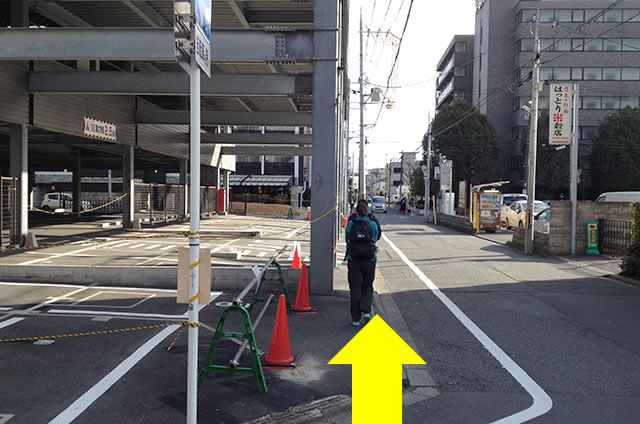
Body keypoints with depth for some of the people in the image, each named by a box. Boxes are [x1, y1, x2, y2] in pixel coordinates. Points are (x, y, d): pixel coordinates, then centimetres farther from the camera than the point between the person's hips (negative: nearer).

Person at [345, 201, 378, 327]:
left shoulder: (350, 224, -1)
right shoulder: (373, 224, -1)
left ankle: (356, 318, 8)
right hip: (369, 260, 0)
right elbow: (375, 239, 11)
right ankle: (366, 311, -7)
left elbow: (347, 239, 8)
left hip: (353, 260, 0)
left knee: (355, 288, 7)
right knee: (367, 287, 14)